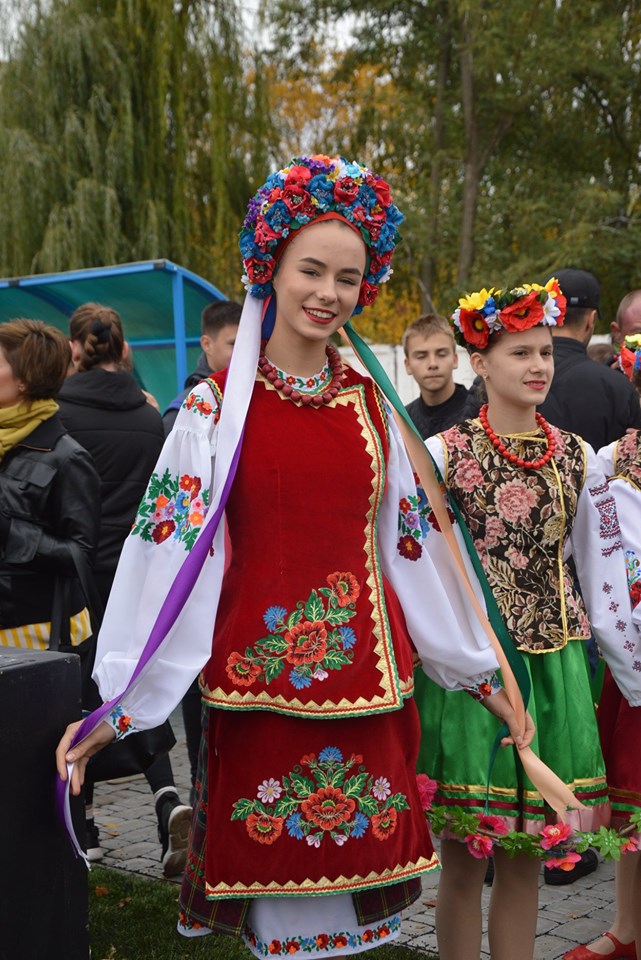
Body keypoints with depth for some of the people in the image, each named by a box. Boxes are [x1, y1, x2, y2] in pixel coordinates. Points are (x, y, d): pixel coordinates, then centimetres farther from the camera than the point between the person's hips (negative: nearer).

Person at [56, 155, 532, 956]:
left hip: (366, 680, 3)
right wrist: (113, 707, -11)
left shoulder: (373, 408, 8)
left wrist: (481, 673, 15)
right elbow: (170, 549, -7)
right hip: (257, 678, -3)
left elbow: (416, 549, 13)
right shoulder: (216, 408, -2)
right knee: (276, 891, 4)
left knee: (354, 878, 10)